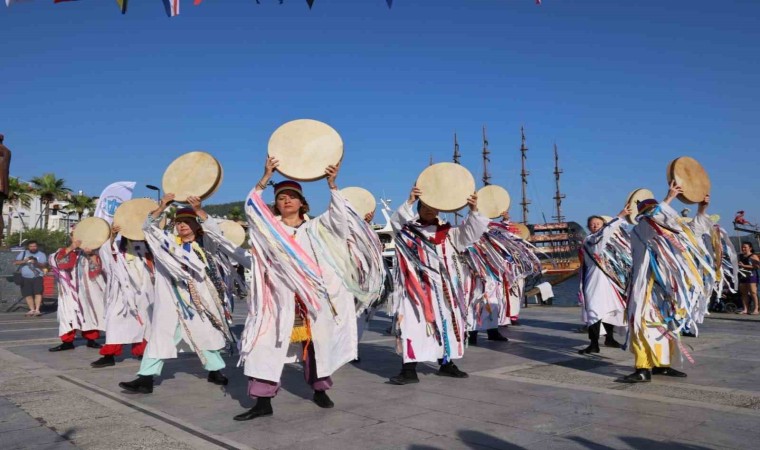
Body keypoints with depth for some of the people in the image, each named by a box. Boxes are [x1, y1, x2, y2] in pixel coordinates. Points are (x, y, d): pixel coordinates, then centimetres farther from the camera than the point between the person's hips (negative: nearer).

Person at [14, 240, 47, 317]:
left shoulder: (41, 254, 4)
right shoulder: (23, 253, 10)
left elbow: (44, 265, -9)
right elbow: (15, 262, 1)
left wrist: (36, 263, -27)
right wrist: (24, 261, -17)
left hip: (37, 277, -3)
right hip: (25, 278, 3)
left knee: (38, 292, -16)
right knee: (28, 294, 1)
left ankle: (37, 310, -17)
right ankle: (32, 310, 9)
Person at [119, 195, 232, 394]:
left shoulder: (204, 243, 1)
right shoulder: (169, 241, 6)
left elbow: (217, 232, -16)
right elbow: (148, 227, 1)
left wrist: (199, 210, -26)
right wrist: (162, 207, -14)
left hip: (198, 299, -1)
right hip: (170, 299, 1)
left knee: (206, 334, 11)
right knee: (160, 336, -3)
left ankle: (215, 371, 27)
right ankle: (146, 378, -4)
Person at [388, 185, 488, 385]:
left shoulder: (448, 233, 12)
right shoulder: (408, 230, 4)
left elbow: (469, 233, 2)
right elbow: (397, 221, -14)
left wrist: (473, 211, -14)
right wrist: (409, 202, -29)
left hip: (442, 288, 4)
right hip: (417, 286, -4)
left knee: (445, 323, 12)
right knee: (413, 324, -10)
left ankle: (446, 363, 26)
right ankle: (409, 369, -10)